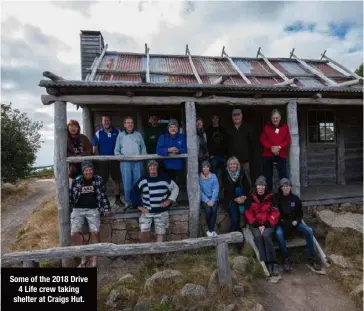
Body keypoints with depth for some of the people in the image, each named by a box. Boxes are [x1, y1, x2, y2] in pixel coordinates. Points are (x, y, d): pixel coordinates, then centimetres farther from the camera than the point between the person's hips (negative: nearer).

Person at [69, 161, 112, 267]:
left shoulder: (98, 179, 0)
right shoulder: (76, 180, 0)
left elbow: (103, 195, 5)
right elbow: (71, 196, 7)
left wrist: (106, 209, 4)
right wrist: (70, 210, 5)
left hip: (92, 209, -1)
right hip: (78, 209, 1)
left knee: (95, 232, -17)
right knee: (74, 234, -11)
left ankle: (94, 260, -1)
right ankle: (83, 258, 11)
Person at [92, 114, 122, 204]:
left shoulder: (117, 132, 1)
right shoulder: (98, 134, 2)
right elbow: (95, 148, 3)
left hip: (115, 160, 1)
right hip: (102, 161, 0)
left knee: (117, 180, 8)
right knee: (102, 181, 5)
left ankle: (117, 198, 21)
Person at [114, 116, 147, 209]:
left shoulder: (138, 134, 13)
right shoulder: (120, 135, 10)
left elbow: (143, 148, 11)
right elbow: (116, 150, 10)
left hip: (137, 162, 1)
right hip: (125, 162, -1)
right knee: (127, 183, -3)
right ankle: (127, 202, 6)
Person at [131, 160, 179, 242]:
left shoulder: (164, 178, -3)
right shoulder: (143, 180, -3)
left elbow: (175, 188, 6)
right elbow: (134, 192, 4)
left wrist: (169, 200, -3)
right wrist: (139, 206, -2)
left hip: (161, 211, 0)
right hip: (147, 211, 0)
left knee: (160, 233, -2)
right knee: (143, 232, -9)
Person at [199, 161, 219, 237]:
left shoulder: (214, 176, 1)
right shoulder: (199, 177, -3)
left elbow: (215, 190, -3)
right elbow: (199, 191, -6)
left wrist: (212, 201, -15)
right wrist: (207, 201, -14)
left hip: (213, 199, 1)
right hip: (204, 199, -1)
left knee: (214, 210, -27)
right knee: (208, 210, -28)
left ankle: (210, 231, -15)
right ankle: (212, 230, -8)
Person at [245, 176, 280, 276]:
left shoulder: (270, 197, 2)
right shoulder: (251, 198, 4)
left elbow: (275, 214, -2)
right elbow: (248, 214, 1)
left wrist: (266, 225, -13)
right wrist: (257, 225, -11)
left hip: (268, 224, -1)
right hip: (256, 224, 1)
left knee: (266, 235, -29)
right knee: (258, 236, -27)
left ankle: (273, 262, -20)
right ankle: (267, 263, -22)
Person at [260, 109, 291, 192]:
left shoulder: (285, 127, 8)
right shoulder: (266, 127, 5)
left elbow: (288, 140, 2)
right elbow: (262, 139, -1)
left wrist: (279, 147, -13)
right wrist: (270, 147, -15)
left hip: (281, 155, 0)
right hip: (268, 155, 0)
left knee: (283, 175, 0)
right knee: (268, 175, 6)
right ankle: (268, 193, 16)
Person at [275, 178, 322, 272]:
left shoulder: (295, 198, 3)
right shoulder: (277, 198, -7)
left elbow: (300, 213, 13)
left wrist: (296, 220, -4)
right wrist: (280, 220, -16)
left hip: (294, 222, 4)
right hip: (282, 223, -4)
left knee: (309, 230, -19)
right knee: (278, 233, -35)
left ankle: (311, 258, -4)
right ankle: (286, 258, -20)